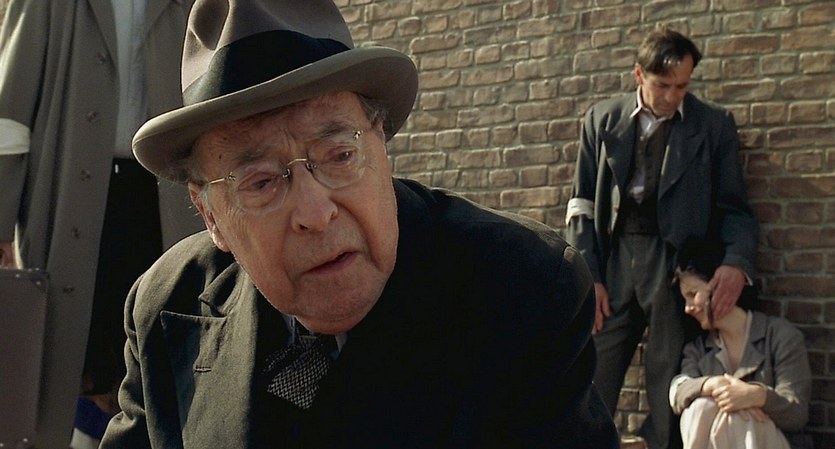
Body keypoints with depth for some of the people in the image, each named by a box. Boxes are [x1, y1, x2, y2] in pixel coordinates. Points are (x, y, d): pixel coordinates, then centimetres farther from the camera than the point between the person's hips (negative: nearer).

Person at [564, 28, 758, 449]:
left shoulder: (714, 124, 4)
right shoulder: (602, 119, 8)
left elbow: (733, 205, 4)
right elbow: (582, 202, 8)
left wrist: (738, 261, -15)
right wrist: (587, 275, -1)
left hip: (678, 261, -1)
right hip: (614, 259, 2)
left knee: (670, 382, 2)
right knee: (591, 377, 2)